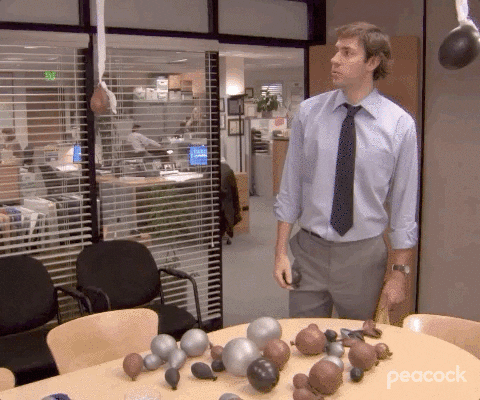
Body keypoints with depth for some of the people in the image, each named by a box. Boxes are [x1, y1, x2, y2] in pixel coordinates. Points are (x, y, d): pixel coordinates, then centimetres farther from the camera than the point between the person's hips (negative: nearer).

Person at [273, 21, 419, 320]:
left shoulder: (400, 125, -7)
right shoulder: (309, 113, -2)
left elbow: (404, 204, -3)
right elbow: (290, 188, 2)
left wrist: (400, 271, -3)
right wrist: (281, 251, 0)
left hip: (364, 256, -1)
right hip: (309, 251, 2)